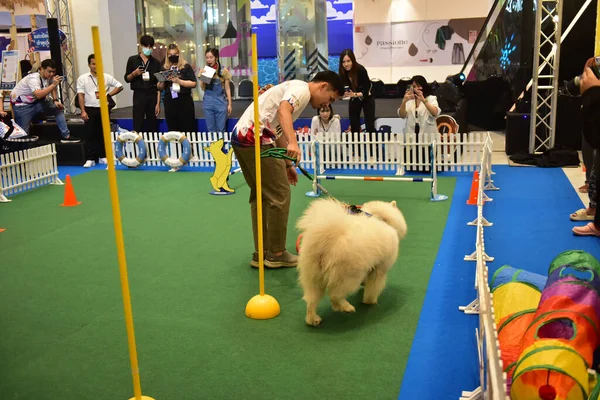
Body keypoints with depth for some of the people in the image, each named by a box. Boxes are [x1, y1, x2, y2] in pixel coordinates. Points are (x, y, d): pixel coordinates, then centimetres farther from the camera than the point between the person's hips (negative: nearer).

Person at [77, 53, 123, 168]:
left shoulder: (107, 77, 4)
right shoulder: (82, 78, 2)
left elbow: (119, 86, 8)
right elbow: (80, 95, -1)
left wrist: (108, 95, -5)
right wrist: (83, 111, -9)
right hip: (90, 109, -1)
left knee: (103, 134, 7)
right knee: (91, 134, -1)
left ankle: (103, 157, 16)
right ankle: (90, 159, 2)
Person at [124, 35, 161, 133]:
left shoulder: (156, 62, 7)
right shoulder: (132, 60, 4)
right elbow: (127, 79, 8)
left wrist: (158, 103, -3)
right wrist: (134, 73, -14)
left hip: (152, 96, 2)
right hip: (139, 95, -1)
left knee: (153, 126, 4)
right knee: (138, 126, -5)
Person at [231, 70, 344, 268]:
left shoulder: (295, 89, 26)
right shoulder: (302, 89, -4)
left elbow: (279, 131, 30)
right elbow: (283, 110, -26)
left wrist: (288, 164, 32)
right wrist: (293, 143, -39)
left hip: (241, 137, 10)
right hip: (255, 139, -10)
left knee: (261, 195, 15)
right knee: (279, 195, -3)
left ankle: (261, 253, 18)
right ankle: (276, 254, 6)